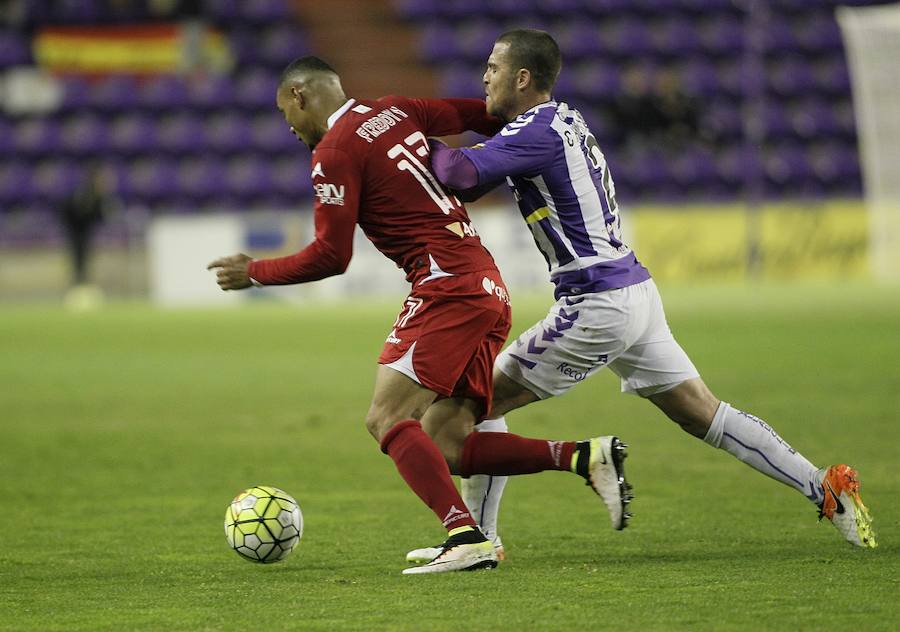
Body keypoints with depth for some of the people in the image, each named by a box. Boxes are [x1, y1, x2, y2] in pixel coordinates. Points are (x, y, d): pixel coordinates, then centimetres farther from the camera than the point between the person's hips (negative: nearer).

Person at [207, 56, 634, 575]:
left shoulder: (335, 152, -6)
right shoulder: (393, 112, 17)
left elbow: (330, 257, -7)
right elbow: (478, 115, 23)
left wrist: (255, 273, 6)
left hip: (448, 286, -9)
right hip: (489, 285, 9)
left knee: (387, 419, -12)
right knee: (443, 448, 5)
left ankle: (466, 537, -27)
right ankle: (586, 457, -5)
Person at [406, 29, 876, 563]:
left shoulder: (537, 132, -14)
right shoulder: (566, 120, 15)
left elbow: (464, 175, -28)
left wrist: (426, 141, -9)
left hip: (598, 307, -9)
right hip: (634, 292, 9)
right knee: (706, 415, 11)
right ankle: (826, 490, 7)